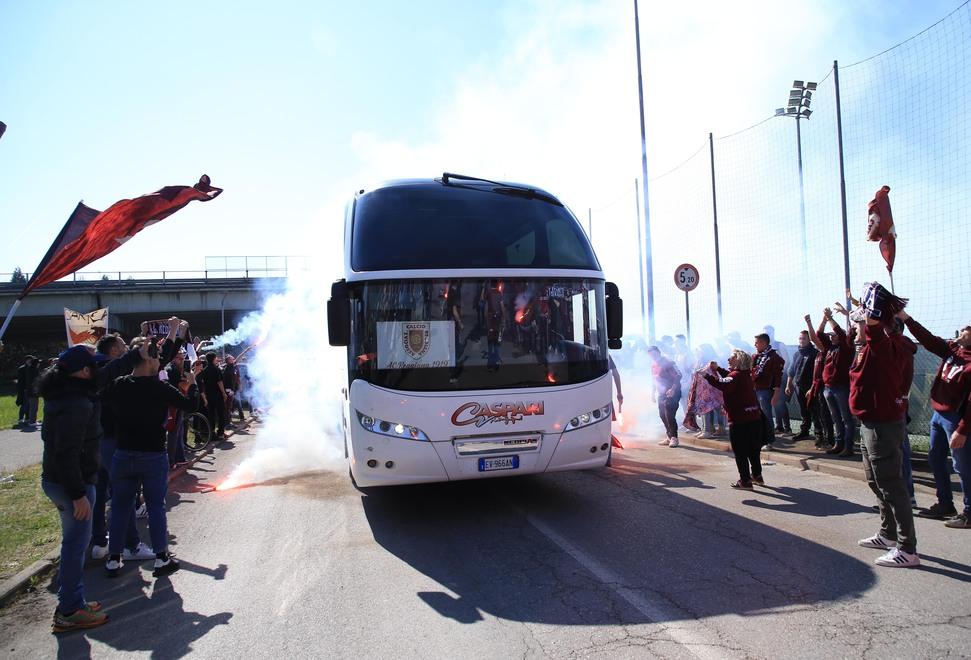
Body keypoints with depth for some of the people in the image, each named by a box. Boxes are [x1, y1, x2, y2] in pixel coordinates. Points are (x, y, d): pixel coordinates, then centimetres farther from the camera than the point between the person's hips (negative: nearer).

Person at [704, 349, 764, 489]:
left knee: (740, 453, 1)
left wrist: (707, 375, -32)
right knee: (753, 450, 22)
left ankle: (745, 481, 4)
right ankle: (757, 475, 33)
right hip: (754, 418, 9)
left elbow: (723, 385, -35)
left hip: (739, 421, -9)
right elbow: (729, 377, 30)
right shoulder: (746, 374, 13)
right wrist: (717, 368, 20)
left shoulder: (736, 375, -15)